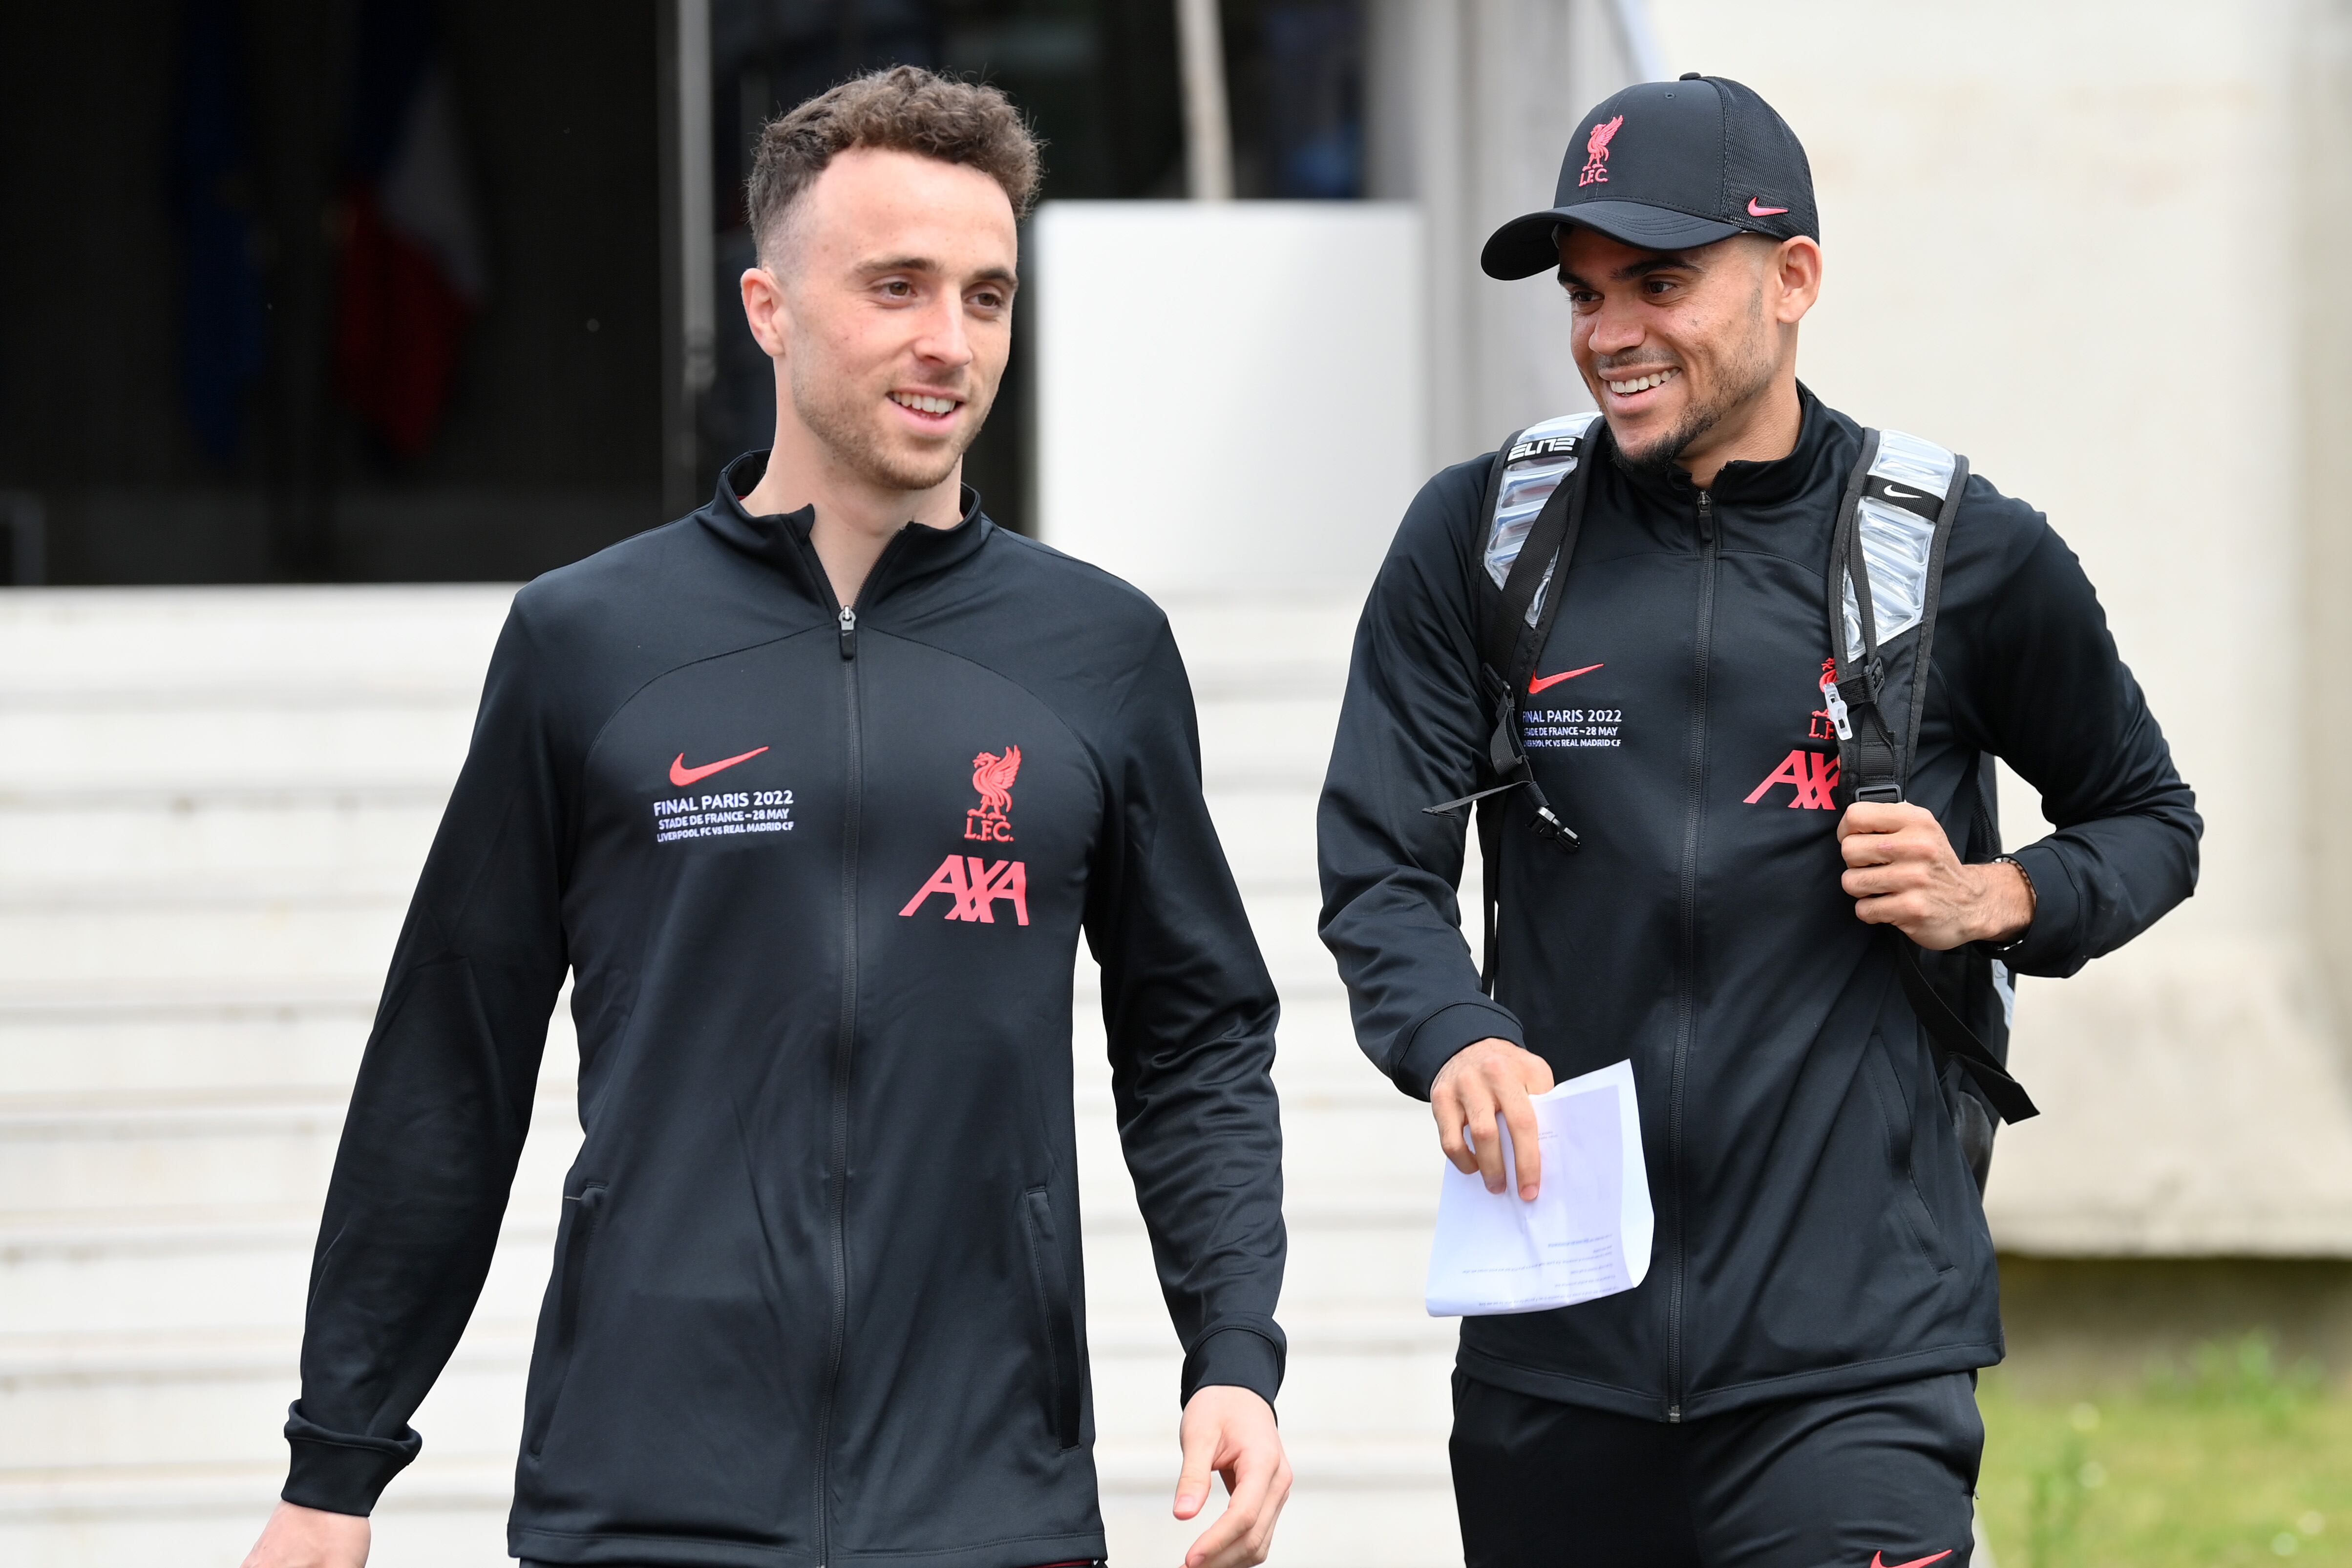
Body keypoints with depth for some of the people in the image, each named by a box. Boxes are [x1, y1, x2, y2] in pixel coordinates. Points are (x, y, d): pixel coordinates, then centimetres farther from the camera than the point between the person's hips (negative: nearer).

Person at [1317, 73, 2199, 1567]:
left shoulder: (1964, 556, 3)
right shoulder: (1484, 540, 6)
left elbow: (2151, 824, 17)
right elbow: (1380, 870, 2)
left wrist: (1996, 902, -5)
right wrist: (1457, 1040, -19)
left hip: (1852, 1349, -2)